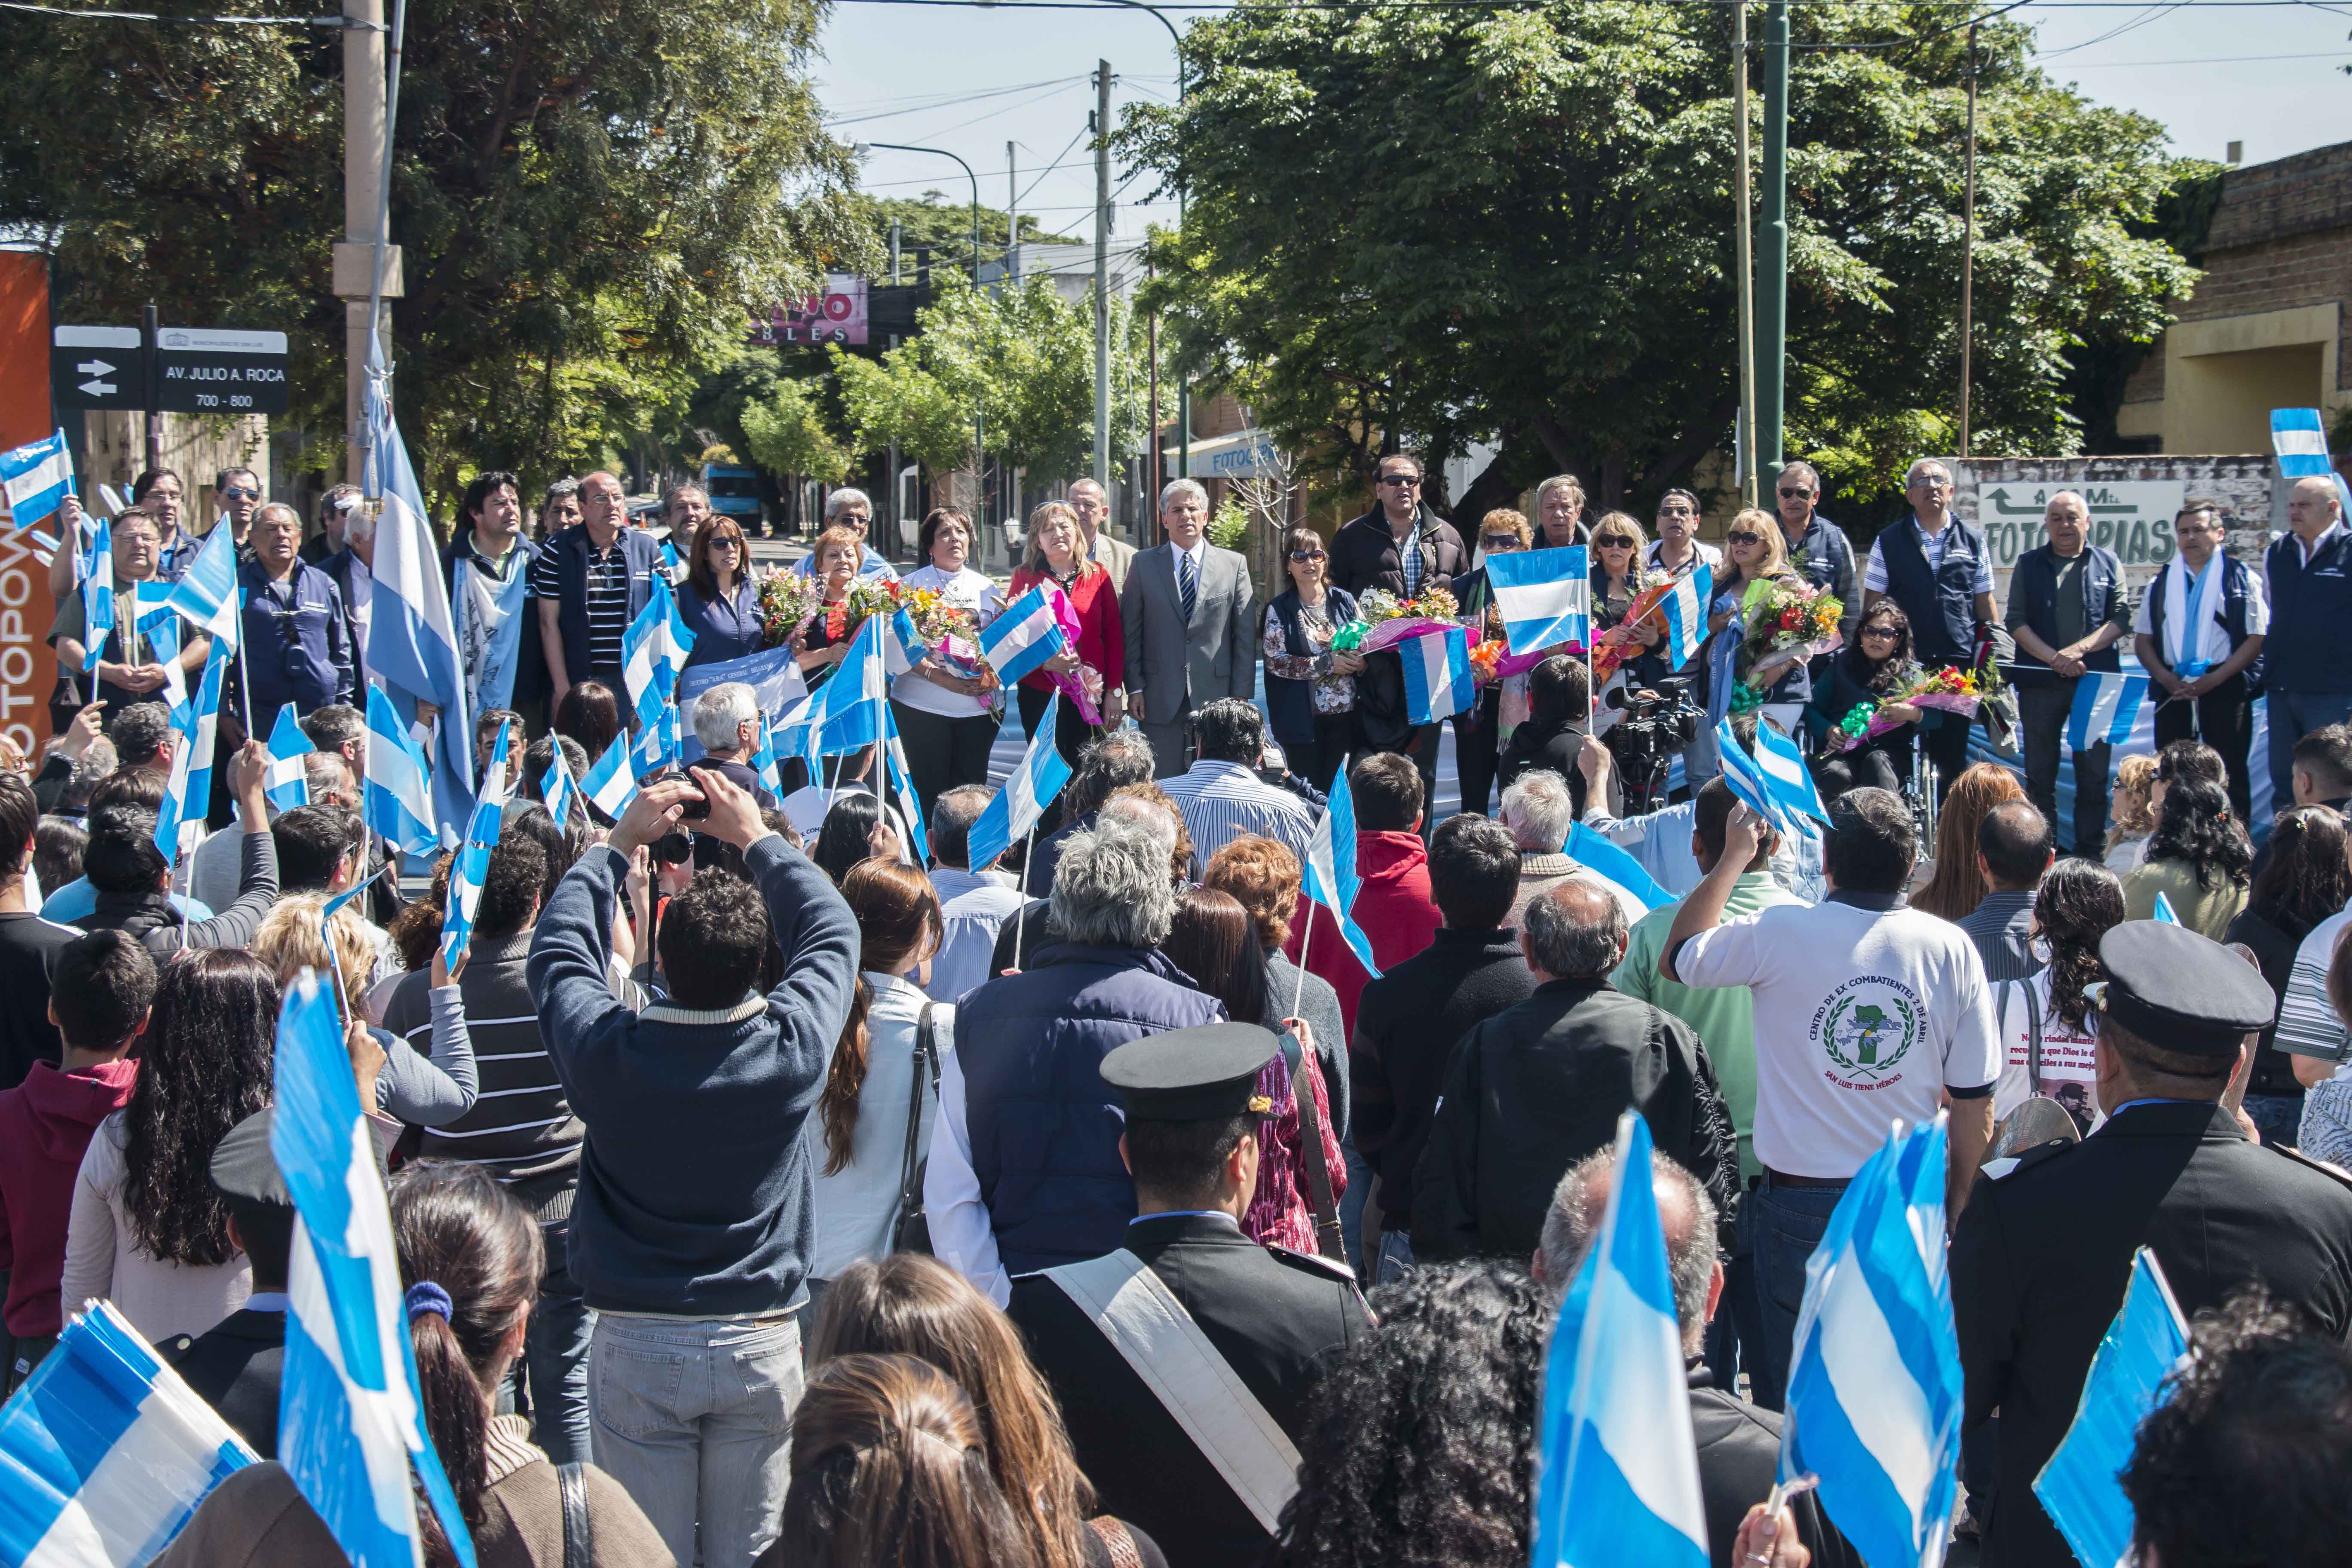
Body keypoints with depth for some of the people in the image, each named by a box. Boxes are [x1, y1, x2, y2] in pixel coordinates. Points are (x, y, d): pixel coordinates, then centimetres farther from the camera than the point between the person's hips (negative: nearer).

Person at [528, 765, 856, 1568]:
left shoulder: (607, 1051, -14)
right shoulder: (792, 1046, -13)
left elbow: (557, 948, 7)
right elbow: (832, 930, 8)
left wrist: (620, 842, 13)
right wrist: (758, 839, 16)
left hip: (636, 1348, 0)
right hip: (762, 1343, 1)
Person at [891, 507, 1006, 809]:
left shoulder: (986, 588, 14)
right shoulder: (912, 585, 4)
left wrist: (992, 676, -7)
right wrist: (939, 677, -19)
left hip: (980, 704, 3)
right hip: (922, 705, -3)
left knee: (971, 787, 4)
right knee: (929, 789, -2)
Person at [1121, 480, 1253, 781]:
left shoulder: (1234, 565, 7)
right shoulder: (1144, 564, 7)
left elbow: (1245, 635, 4)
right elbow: (1131, 631, 6)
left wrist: (1241, 695, -1)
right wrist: (1135, 687, -2)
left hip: (1215, 698, 0)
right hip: (1160, 699, 0)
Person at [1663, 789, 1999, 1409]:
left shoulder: (1779, 936, -14)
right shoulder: (1951, 950, -7)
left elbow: (1675, 958, 6)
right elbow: (1975, 1106, 0)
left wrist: (1734, 858, 13)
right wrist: (1955, 1210, 13)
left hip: (1802, 1201, -2)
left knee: (1790, 1392, 10)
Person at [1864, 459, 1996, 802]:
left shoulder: (1973, 542, 9)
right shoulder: (1889, 542, 6)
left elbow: (1985, 604, 11)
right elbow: (1872, 605, 6)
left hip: (1959, 665, 1)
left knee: (1952, 756, 5)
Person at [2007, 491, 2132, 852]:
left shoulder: (2107, 563, 10)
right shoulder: (2029, 565, 11)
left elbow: (2121, 618, 2)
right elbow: (2016, 621, 3)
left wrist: (2079, 649, -12)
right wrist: (2055, 658, -11)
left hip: (2096, 679, 0)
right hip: (2040, 682, 1)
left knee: (2094, 771, -1)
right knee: (2040, 772, 3)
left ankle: (2092, 849, 4)